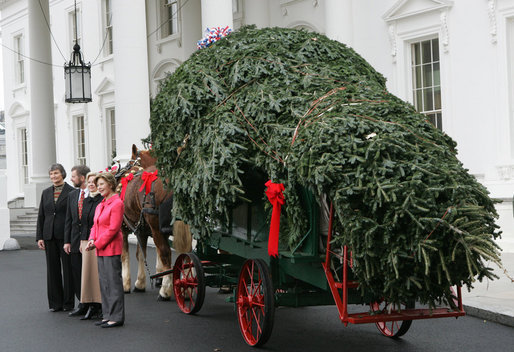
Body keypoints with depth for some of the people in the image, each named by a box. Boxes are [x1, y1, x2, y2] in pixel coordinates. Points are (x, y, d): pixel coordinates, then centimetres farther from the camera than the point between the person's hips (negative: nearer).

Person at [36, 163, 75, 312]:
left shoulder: (71, 192, -4)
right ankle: (55, 302, 13)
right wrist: (39, 237, 5)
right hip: (49, 236, 5)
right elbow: (41, 216, 12)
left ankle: (68, 303, 9)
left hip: (65, 235, -4)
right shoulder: (46, 192, 12)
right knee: (52, 269, 6)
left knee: (68, 269, 1)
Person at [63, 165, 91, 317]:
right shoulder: (72, 195, 12)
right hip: (75, 241, 6)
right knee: (76, 274, 7)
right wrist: (67, 241, 7)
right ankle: (83, 305, 16)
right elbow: (68, 219, 13)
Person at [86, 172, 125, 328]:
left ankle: (117, 317, -1)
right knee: (104, 283, 11)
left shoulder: (117, 203, -11)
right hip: (101, 250, 9)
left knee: (114, 282, -6)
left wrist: (98, 243, -13)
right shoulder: (100, 205, 16)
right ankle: (108, 315, 18)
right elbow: (95, 225, 19)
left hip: (111, 248, -9)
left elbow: (113, 228, -16)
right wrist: (92, 240, -1)